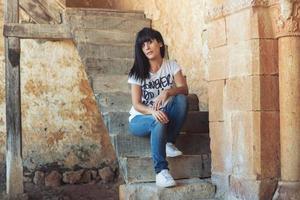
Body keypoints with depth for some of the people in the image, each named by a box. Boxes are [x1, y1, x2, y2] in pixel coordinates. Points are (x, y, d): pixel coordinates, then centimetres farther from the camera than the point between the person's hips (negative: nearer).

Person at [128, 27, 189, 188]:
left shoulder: (171, 66, 0)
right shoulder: (137, 72, -4)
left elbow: (184, 89, -13)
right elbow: (136, 104, -11)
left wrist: (167, 92, -35)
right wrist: (153, 112, -33)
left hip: (164, 115, 2)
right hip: (140, 119, -2)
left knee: (181, 99, -27)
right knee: (158, 122, -37)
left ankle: (169, 143, -15)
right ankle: (161, 171, -38)